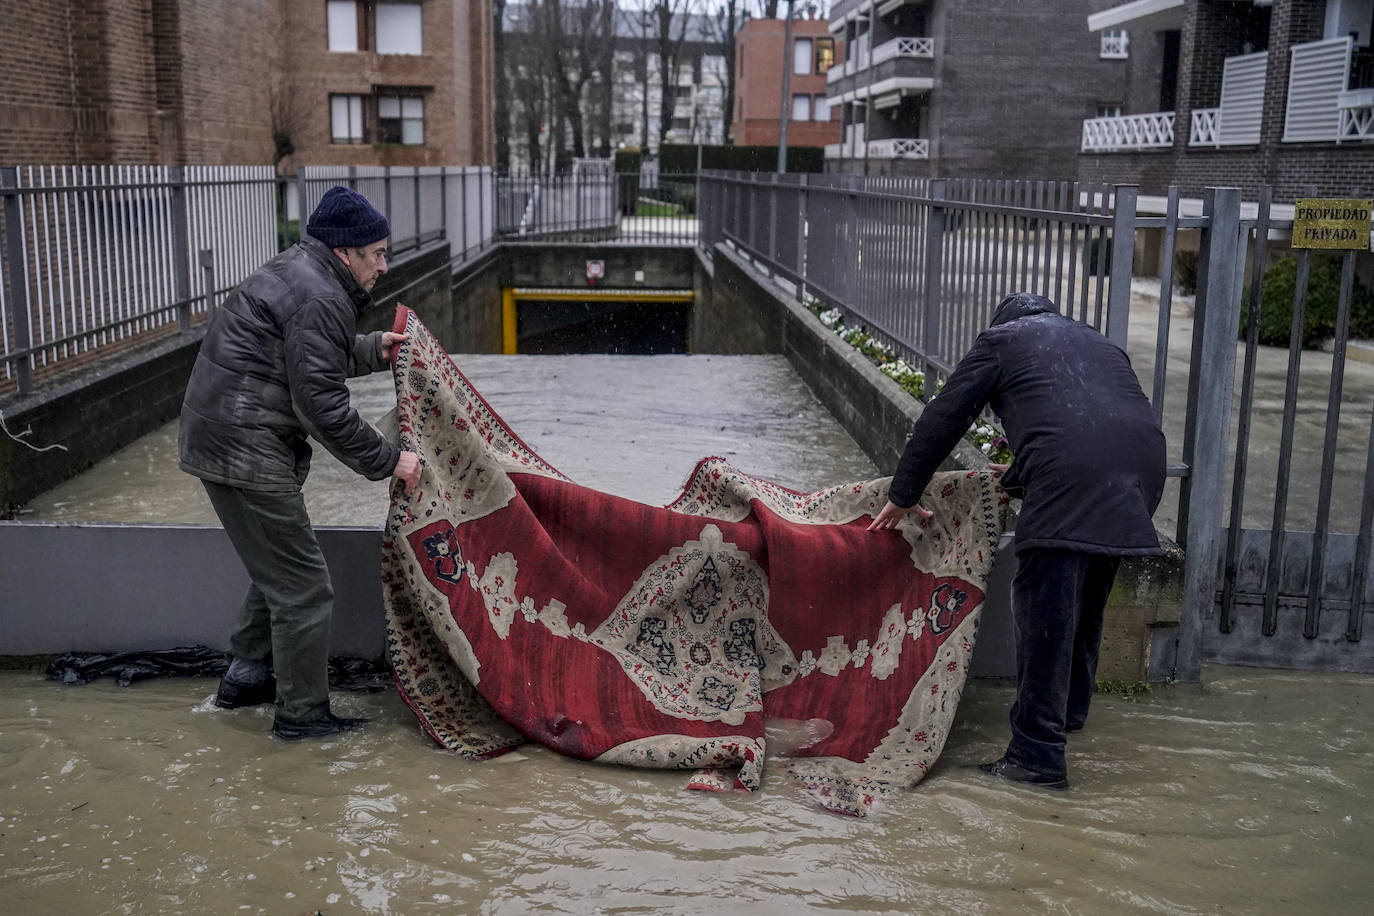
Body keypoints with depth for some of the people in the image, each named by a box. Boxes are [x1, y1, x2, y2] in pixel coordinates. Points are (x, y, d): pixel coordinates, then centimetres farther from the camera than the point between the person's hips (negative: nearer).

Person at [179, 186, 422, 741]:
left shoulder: (299, 274, 15)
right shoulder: (319, 299, -19)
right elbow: (322, 405, -22)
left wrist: (372, 351, 31)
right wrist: (387, 461, -15)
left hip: (218, 438, 11)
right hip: (245, 450, -11)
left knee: (278, 568, 24)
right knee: (302, 585, -3)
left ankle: (245, 677, 37)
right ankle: (302, 713, 9)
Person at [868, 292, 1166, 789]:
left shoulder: (1001, 339, 18)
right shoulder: (1100, 343, 36)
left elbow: (943, 418, 16)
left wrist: (902, 495, 23)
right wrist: (1017, 482, 50)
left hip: (1071, 473, -7)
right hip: (1142, 463, 7)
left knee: (1044, 612, -4)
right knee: (1087, 598, 23)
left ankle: (1038, 755, -3)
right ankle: (1071, 707, 41)